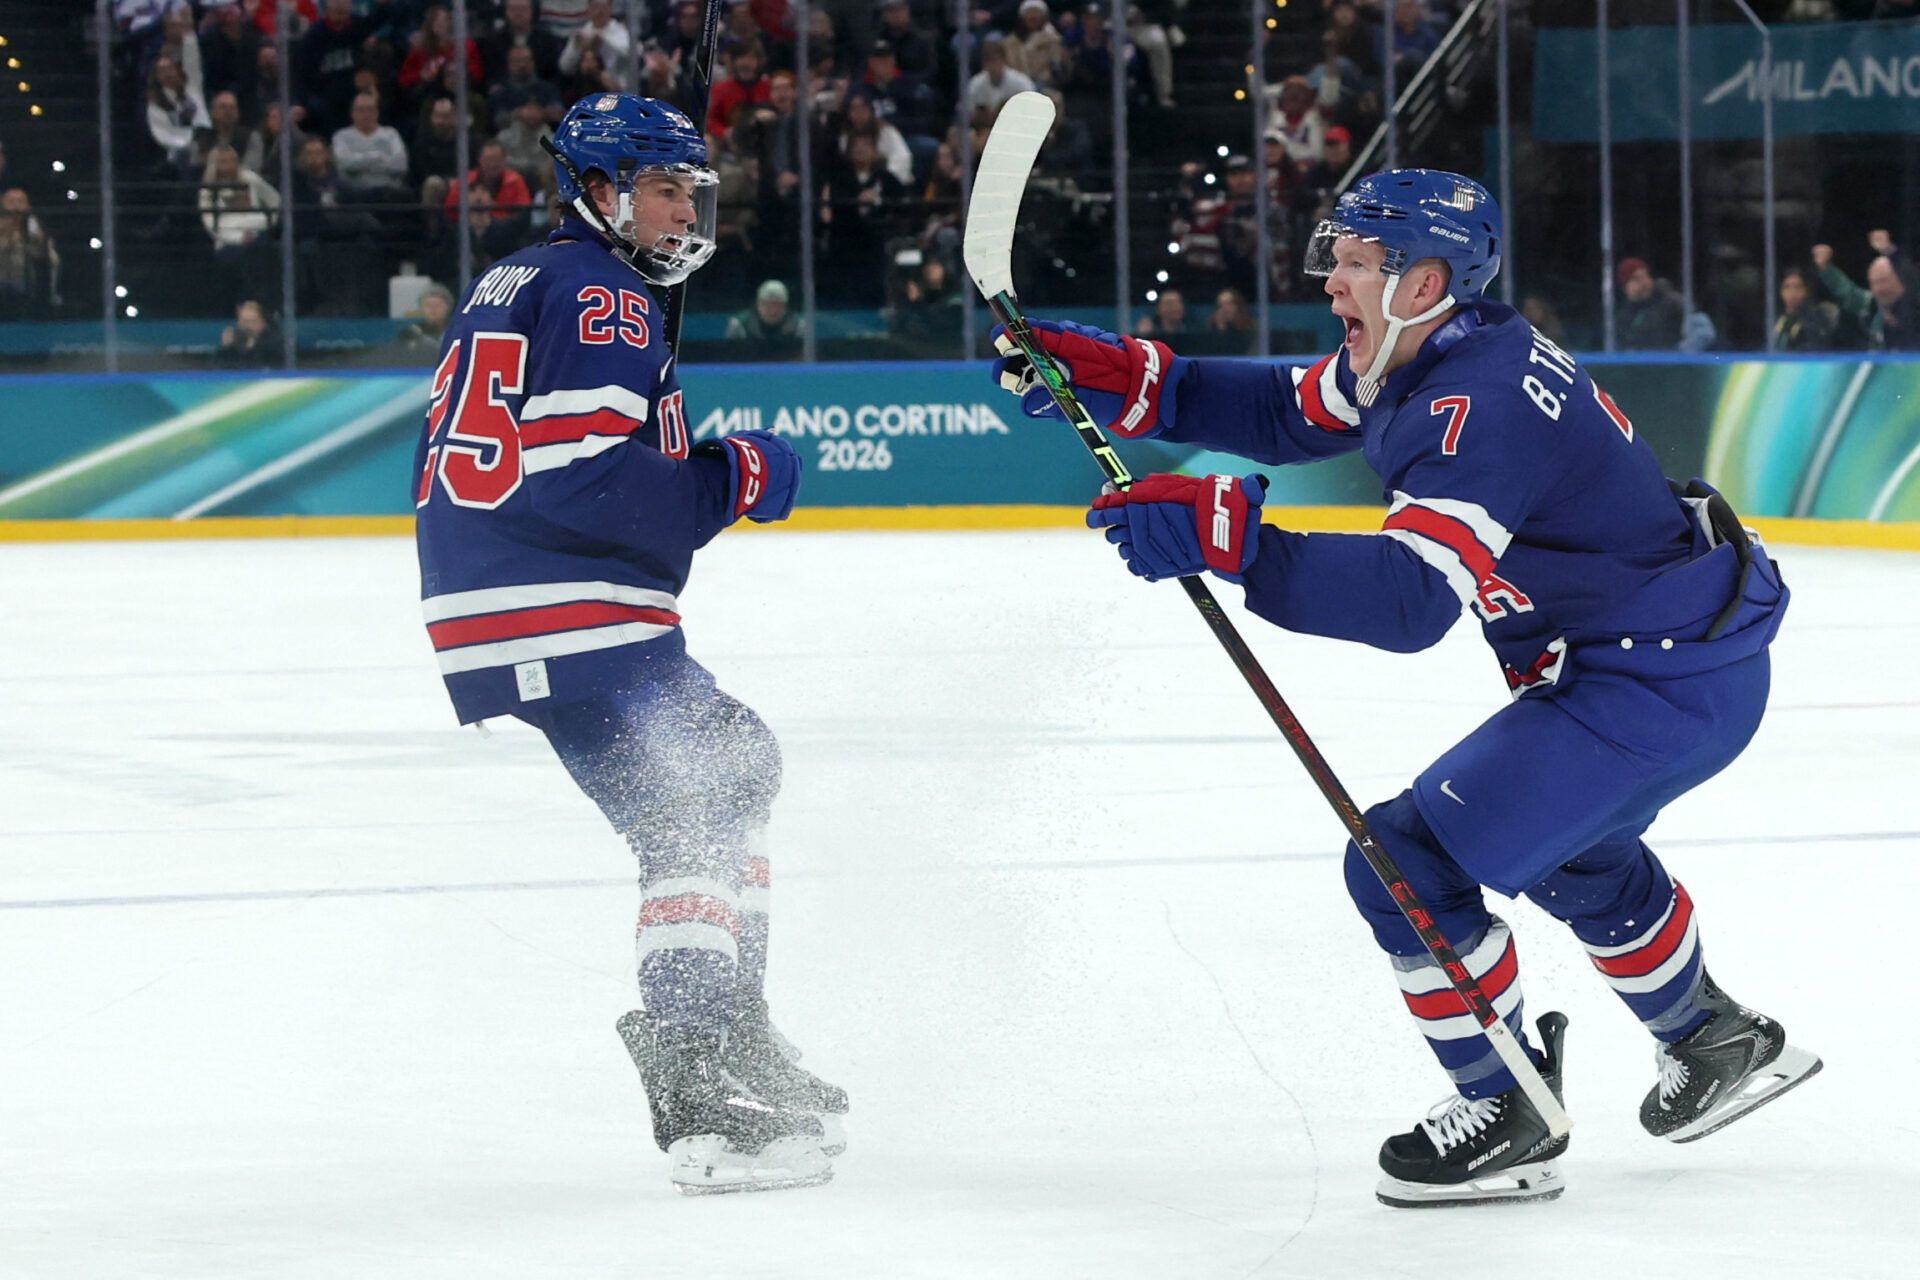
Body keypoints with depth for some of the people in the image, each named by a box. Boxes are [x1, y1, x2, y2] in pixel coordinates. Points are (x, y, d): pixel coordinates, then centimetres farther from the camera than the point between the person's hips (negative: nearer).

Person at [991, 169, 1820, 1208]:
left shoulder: (1481, 405, -28)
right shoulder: (1416, 354, 3)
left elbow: (1411, 596, -38)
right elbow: (1288, 412, 15)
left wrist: (1226, 538, -45)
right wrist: (1117, 380, 4)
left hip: (1662, 688, -11)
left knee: (1410, 859, -10)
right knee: (1570, 850, 35)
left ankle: (1509, 1118, 4)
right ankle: (1721, 1045, 52)